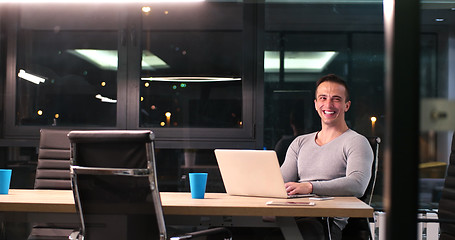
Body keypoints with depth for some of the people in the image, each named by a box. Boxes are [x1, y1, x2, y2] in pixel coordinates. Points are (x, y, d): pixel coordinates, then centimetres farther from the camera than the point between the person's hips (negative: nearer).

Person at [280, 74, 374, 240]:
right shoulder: (300, 142, 27)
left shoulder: (356, 142, 6)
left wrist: (310, 187, -27)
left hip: (328, 221, -4)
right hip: (293, 215, 4)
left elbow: (357, 185, -13)